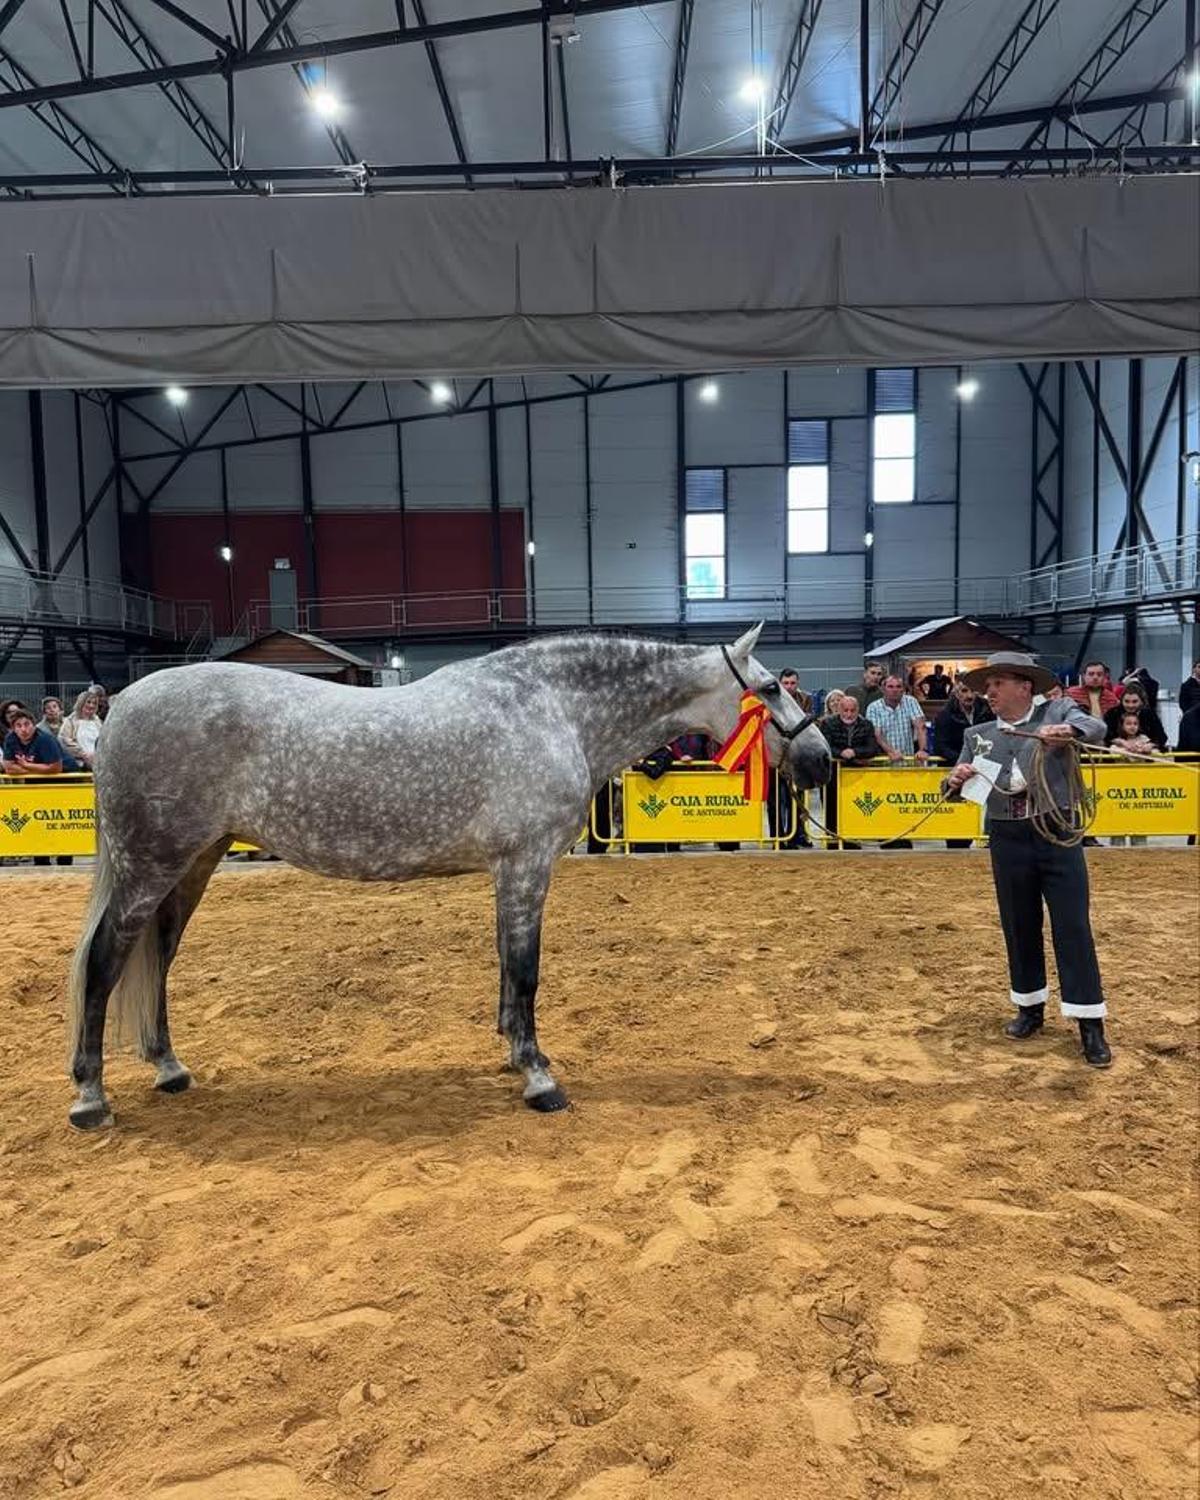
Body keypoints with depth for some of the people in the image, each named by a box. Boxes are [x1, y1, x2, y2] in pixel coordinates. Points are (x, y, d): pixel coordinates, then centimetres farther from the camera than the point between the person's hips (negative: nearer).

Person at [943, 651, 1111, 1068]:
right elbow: (955, 789, 6)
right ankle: (1030, 1008, 28)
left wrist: (1068, 732, -43)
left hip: (1058, 832, -3)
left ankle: (1091, 1025, 7)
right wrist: (955, 780, -18)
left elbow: (1096, 728, -21)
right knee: (1019, 926, 12)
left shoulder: (1058, 711, -1)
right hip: (1008, 840, 3)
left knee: (1073, 927, 0)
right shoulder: (978, 735, 8)